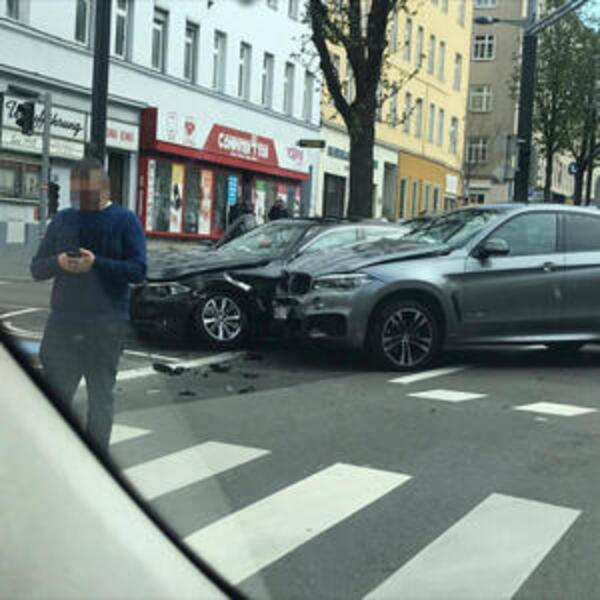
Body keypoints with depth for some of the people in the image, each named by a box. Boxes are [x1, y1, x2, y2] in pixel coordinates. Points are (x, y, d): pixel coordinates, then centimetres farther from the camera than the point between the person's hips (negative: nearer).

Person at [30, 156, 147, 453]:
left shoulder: (125, 221, 1)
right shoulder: (62, 220, 12)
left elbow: (138, 271, -9)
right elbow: (36, 269, 11)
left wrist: (96, 264, -20)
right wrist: (57, 262, -11)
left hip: (106, 326, -3)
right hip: (61, 323, 3)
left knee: (101, 396, 5)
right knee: (55, 393, 4)